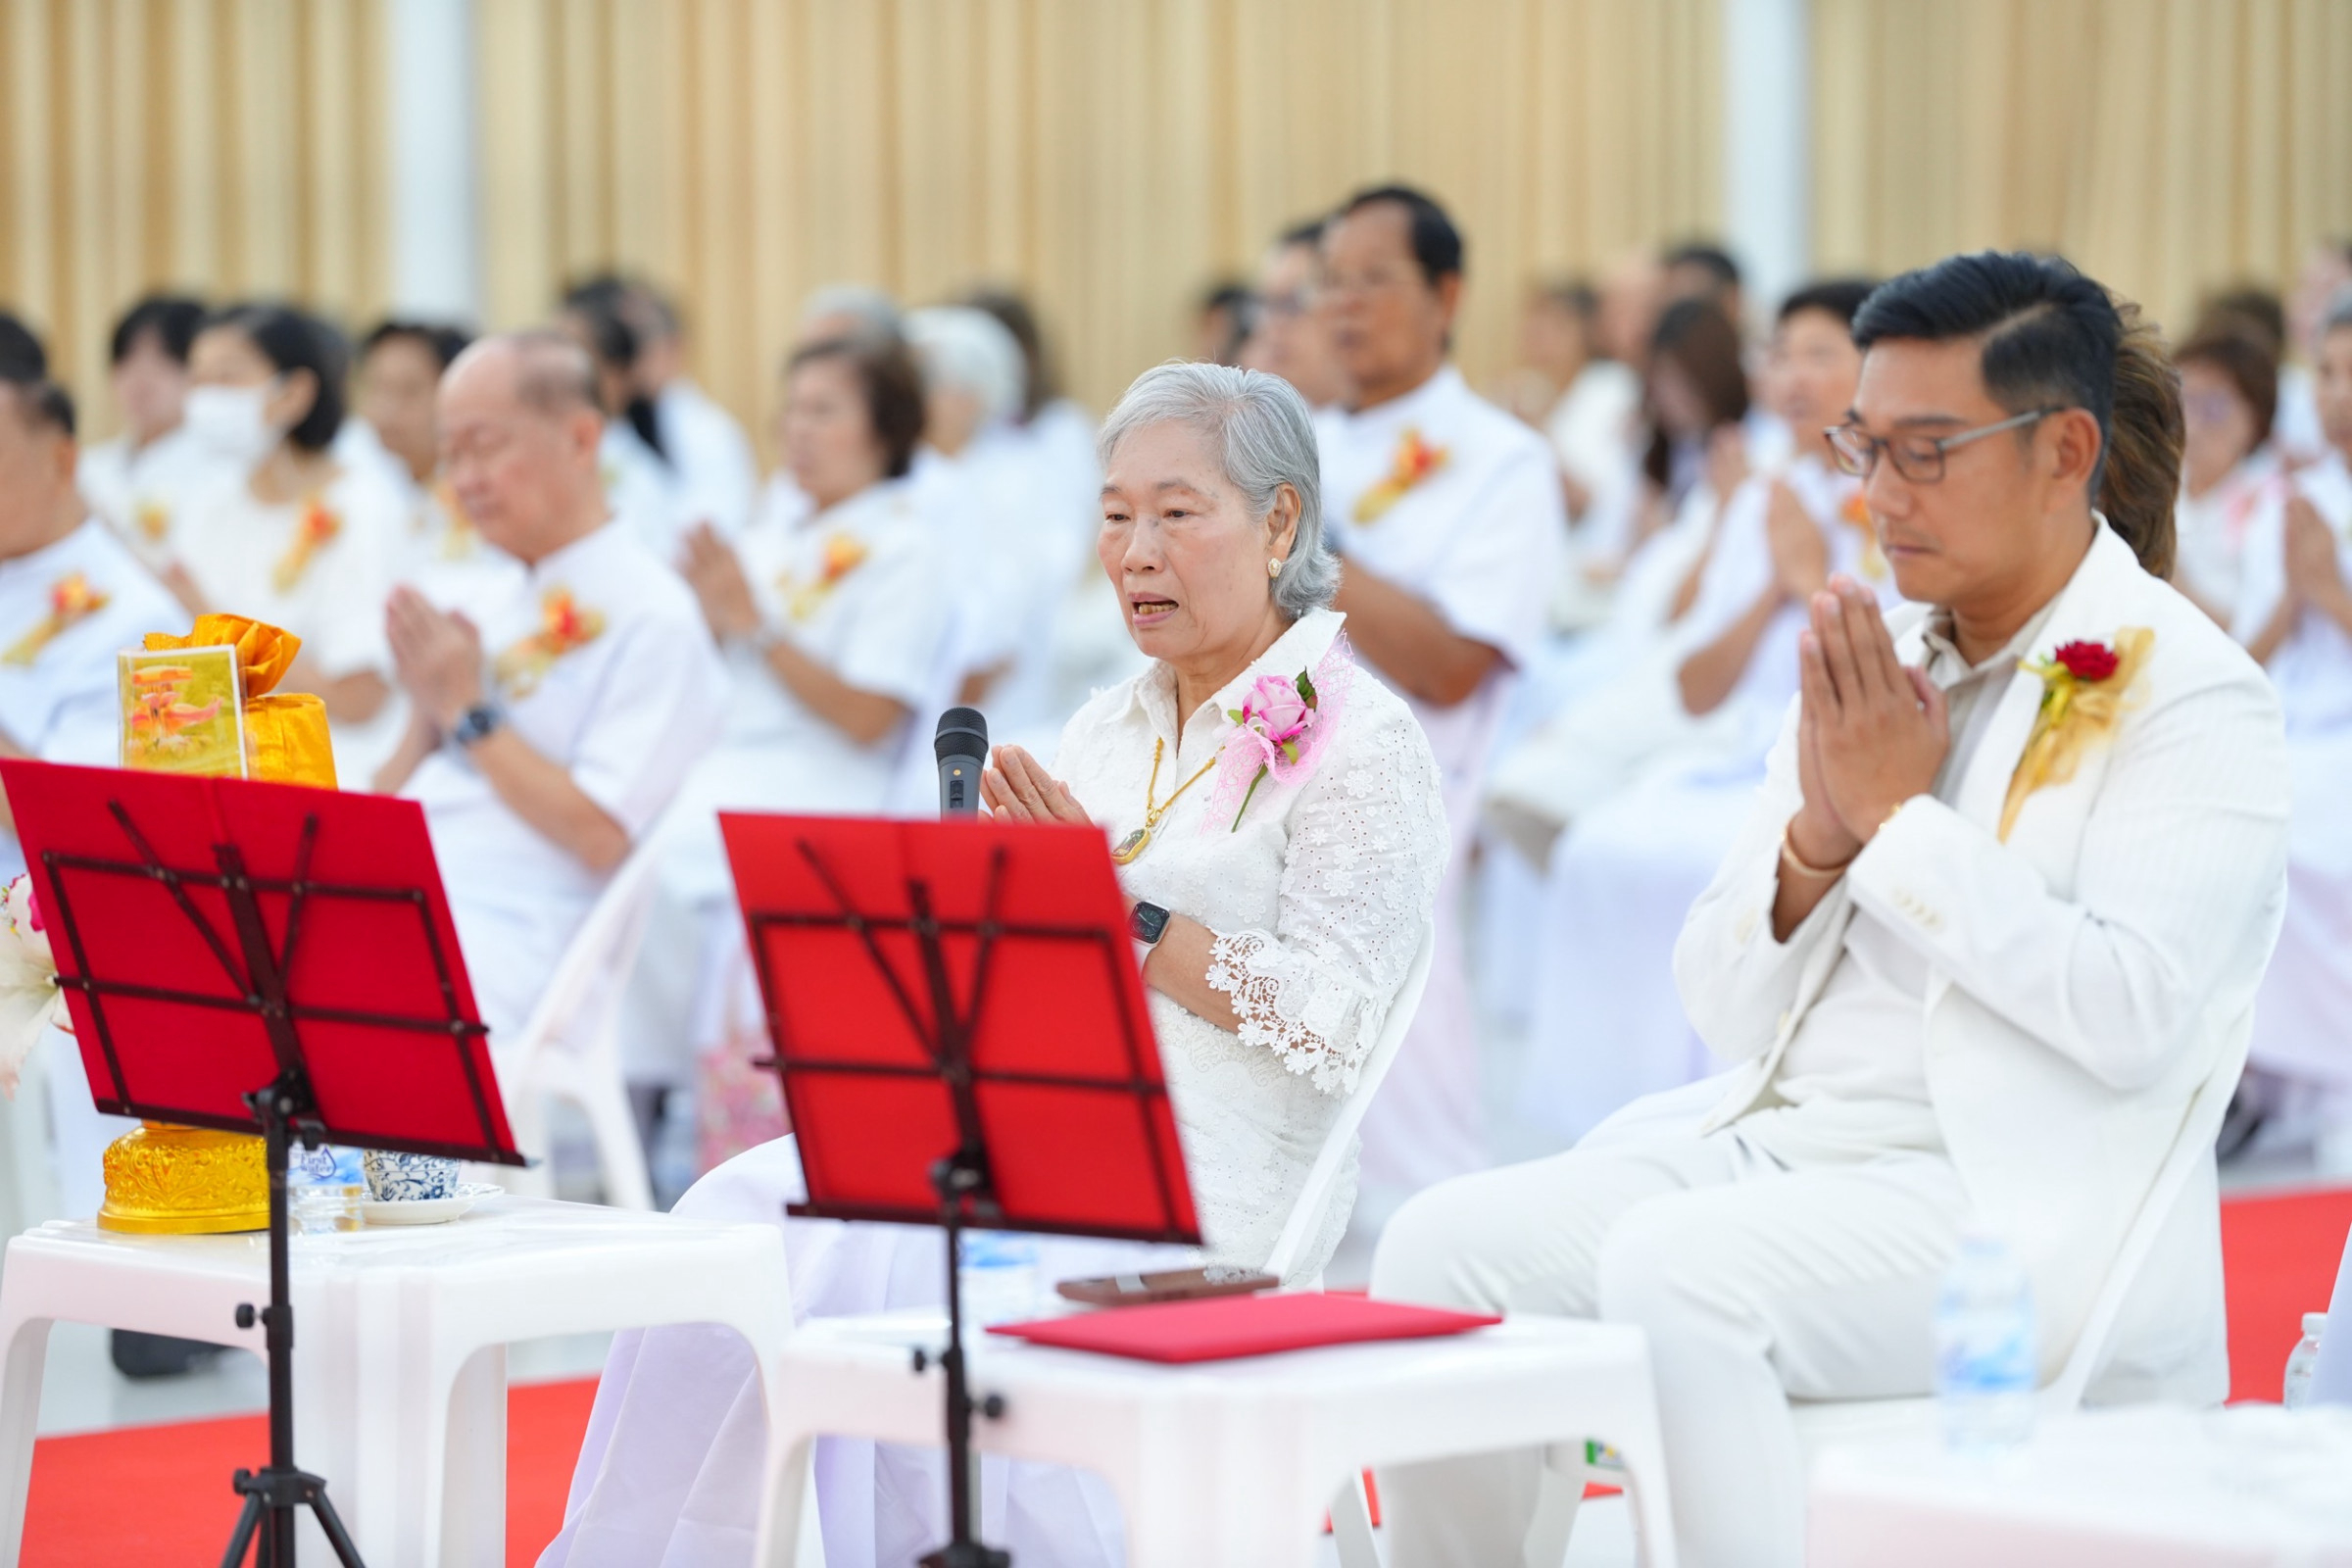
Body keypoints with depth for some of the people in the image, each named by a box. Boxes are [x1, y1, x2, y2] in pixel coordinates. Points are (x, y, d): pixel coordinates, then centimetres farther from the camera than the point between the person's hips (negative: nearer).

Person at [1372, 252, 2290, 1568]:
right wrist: (1816, 838, -5)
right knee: (1444, 1248, -14)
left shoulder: (2192, 696, -4)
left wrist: (1902, 817, -13)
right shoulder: (1877, 664, 15)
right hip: (1766, 1139, 7)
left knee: (1673, 1271, -32)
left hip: (2010, 1199, -7)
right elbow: (1725, 1006, 15)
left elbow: (2139, 1016, -19)